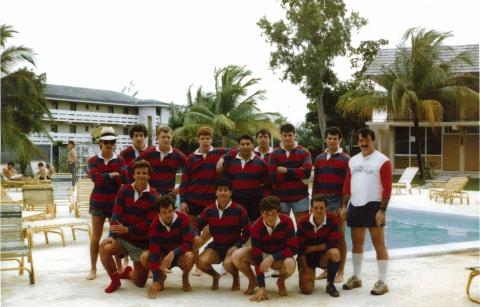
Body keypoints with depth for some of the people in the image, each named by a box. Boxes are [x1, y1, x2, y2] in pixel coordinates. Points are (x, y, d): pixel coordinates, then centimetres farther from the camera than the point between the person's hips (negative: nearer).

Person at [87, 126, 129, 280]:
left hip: (116, 202, 0)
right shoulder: (93, 160, 1)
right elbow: (95, 178, -16)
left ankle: (119, 266, 16)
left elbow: (124, 179, -14)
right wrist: (112, 175, -10)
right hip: (98, 202, 0)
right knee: (96, 236, 3)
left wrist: (104, 177, -12)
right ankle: (93, 269, 11)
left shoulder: (120, 160, 2)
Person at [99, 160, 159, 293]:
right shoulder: (124, 190, -3)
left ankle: (128, 272, 43)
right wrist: (112, 235, -24)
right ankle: (115, 280, -7)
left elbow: (149, 223, -15)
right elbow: (116, 215, -8)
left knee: (140, 282, 4)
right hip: (122, 238, 1)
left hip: (142, 243, 0)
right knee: (105, 248, -33)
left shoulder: (154, 197, -9)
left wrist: (127, 229, -27)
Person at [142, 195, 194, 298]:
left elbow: (189, 243, -21)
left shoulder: (183, 218, -21)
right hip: (163, 255, 1)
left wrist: (173, 253, -39)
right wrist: (155, 280, -34)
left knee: (189, 256, -36)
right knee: (145, 256, -27)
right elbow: (154, 252, -27)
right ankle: (161, 277, 4)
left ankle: (185, 278, 0)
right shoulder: (154, 225, -21)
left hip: (180, 254, -1)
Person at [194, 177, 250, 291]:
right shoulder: (209, 210, -1)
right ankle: (215, 276, 12)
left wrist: (236, 246, -19)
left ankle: (236, 278, 6)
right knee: (201, 262, -25)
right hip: (216, 245, 3)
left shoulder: (239, 210, -9)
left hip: (233, 246, -3)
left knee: (228, 264, -34)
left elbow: (246, 232, -5)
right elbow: (197, 226, 8)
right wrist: (196, 235, -16)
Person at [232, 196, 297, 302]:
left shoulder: (287, 221, -24)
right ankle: (253, 281, 5)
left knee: (289, 264, -38)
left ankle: (281, 282, 0)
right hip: (262, 253, 1)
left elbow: (293, 248, -23)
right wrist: (262, 287, -30)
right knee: (237, 256, -25)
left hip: (281, 256, -1)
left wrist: (272, 258, -35)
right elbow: (257, 258, -26)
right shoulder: (256, 227, -24)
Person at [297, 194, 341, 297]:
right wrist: (306, 270, -15)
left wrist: (311, 248, -17)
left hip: (324, 256, 0)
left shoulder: (332, 219, -16)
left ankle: (330, 284, -11)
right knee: (306, 289, -16)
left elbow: (334, 243, -21)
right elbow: (299, 249, -12)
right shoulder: (303, 222, -15)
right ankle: (311, 274, 22)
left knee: (335, 252, -33)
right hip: (307, 258, 0)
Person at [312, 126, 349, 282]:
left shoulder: (345, 159, -2)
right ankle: (326, 269, 20)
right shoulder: (319, 158, 12)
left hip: (338, 201, -4)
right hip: (322, 200, 5)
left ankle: (340, 272, 7)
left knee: (339, 236, 1)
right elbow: (316, 182, 14)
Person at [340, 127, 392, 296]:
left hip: (373, 205, -6)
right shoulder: (353, 160, 12)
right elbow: (347, 184, 15)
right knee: (356, 243, 13)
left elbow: (387, 188, -11)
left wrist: (382, 210, -16)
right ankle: (356, 277, 24)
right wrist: (344, 205, 8)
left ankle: (382, 282, 0)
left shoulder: (382, 161, -6)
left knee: (379, 244, -4)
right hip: (355, 205, 6)